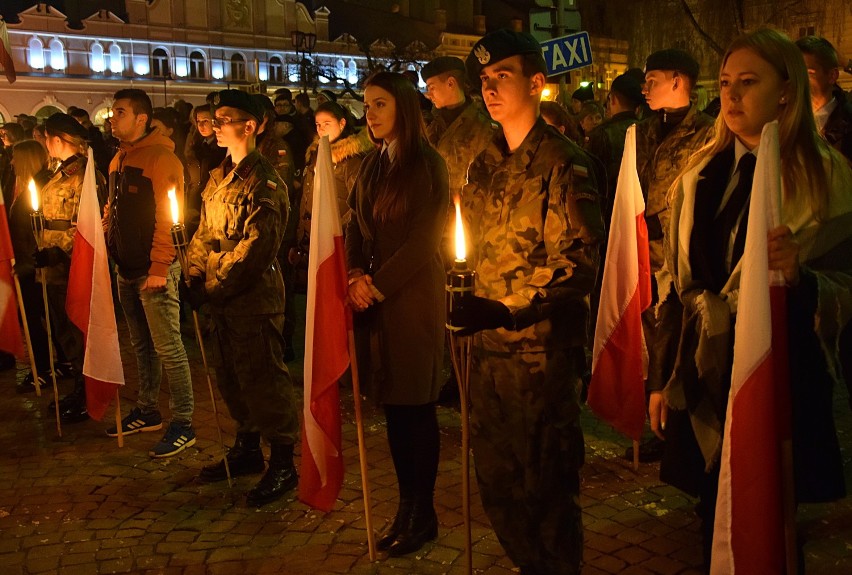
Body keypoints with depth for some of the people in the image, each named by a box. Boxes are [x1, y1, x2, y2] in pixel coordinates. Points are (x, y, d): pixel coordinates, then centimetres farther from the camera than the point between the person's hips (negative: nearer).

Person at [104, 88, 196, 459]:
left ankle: (183, 424, 3)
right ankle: (147, 411, 29)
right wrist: (110, 254, 12)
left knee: (168, 348, -5)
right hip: (127, 269, 9)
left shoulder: (160, 157, -12)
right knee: (141, 345, 17)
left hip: (155, 271, -9)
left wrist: (159, 268, -20)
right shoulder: (119, 159, 15)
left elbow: (168, 216, -18)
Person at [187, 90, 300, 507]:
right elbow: (204, 232, 16)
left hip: (255, 296, -9)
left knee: (263, 378, -3)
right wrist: (197, 276, 2)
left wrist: (215, 286, -17)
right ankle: (247, 449, 33)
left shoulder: (264, 181, -13)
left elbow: (255, 246, -19)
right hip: (223, 298, 9)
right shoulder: (218, 177, 14)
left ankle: (283, 464, 8)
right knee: (232, 375, 17)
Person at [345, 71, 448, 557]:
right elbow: (357, 228, 12)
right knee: (393, 405, 11)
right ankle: (406, 504, 23)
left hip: (413, 297, -6)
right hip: (373, 297, 6)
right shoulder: (372, 166, 14)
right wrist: (355, 276, -6)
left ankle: (423, 513, 14)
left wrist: (378, 287, -14)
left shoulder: (428, 165, -6)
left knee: (416, 406, 1)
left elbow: (424, 239, -12)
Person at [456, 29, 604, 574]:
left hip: (543, 350, -7)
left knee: (546, 486, 5)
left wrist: (508, 312, -24)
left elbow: (579, 263, -16)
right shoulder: (485, 165, 12)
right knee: (496, 480, 17)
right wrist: (470, 306, 9)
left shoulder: (562, 162, -10)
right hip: (490, 347, 7)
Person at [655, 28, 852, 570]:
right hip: (704, 382, 3)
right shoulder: (701, 175, 5)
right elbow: (679, 284, 8)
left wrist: (800, 274, -28)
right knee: (715, 520, 13)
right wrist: (663, 376, 9)